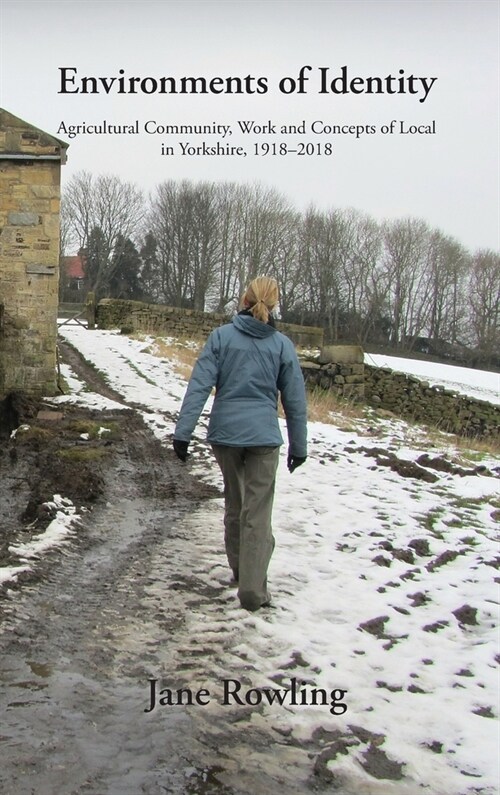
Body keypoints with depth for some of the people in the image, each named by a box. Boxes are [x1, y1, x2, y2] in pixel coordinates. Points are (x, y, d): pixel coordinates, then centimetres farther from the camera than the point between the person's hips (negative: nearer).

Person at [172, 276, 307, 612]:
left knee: (234, 502, 21)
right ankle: (253, 590, -4)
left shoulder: (222, 336, -1)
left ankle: (239, 568, 35)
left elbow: (199, 385, -8)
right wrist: (299, 445, 14)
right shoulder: (282, 344, 1)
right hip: (263, 435, -1)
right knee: (258, 514, 1)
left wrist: (183, 431, -7)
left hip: (224, 432, 2)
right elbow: (295, 400, 5)